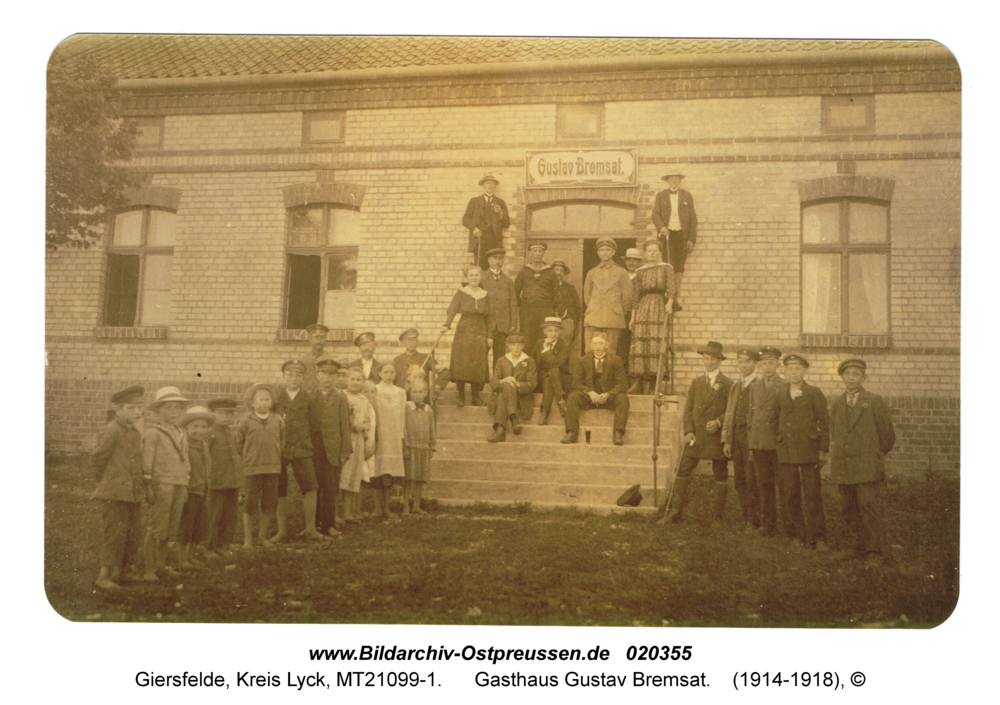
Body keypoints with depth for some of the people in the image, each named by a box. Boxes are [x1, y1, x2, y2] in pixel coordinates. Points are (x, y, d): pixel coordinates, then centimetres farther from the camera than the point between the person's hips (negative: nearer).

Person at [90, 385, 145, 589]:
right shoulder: (111, 432, -13)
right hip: (115, 493, -8)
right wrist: (105, 482, 0)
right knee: (115, 532, -7)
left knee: (134, 532, 11)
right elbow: (97, 459, -10)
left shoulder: (136, 434, 13)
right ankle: (104, 575, 0)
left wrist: (140, 484, 15)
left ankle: (123, 572, 23)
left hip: (133, 493, 8)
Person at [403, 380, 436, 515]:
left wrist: (432, 448, 12)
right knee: (409, 478, -5)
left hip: (424, 448, 4)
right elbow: (403, 428, -6)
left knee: (421, 478, 7)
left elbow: (433, 430, 16)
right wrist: (405, 446, -11)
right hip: (411, 447, -4)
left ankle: (417, 506, 16)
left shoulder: (429, 411, 10)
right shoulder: (406, 408, -3)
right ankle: (406, 506, 3)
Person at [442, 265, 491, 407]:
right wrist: (447, 325, -27)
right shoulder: (461, 293, 1)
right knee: (461, 364, -3)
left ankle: (476, 397, 10)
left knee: (478, 365, 1)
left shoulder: (485, 295, 10)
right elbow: (452, 310, -11)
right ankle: (461, 397, 5)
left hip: (480, 333, 2)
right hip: (463, 331, -2)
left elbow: (488, 317, 12)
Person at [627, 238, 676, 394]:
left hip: (659, 307, -2)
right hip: (642, 308, 2)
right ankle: (638, 382, -7)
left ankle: (654, 383, -9)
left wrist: (669, 303, -22)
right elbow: (635, 294, 14)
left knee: (656, 343, -10)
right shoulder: (640, 271, 16)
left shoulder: (666, 268, 9)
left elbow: (671, 288, -4)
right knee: (639, 343, -7)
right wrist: (633, 315, 7)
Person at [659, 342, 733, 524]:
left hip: (718, 436, -2)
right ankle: (675, 512, 2)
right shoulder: (696, 382, 14)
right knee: (683, 470, -3)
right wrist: (688, 431, -3)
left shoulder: (727, 384, 3)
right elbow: (688, 408, 9)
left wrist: (719, 422, -17)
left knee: (720, 476, 3)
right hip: (696, 436, 2)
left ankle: (717, 515, 12)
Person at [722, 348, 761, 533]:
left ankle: (753, 520, 4)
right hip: (736, 436, 7)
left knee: (752, 480, -5)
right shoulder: (735, 386, 18)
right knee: (739, 480, 9)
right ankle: (745, 517, 18)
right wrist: (726, 440, 12)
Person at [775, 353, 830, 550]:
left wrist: (823, 450, -3)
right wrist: (777, 445, 10)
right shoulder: (780, 395, 11)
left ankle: (817, 538, 3)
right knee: (788, 497, 4)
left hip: (808, 451, -3)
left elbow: (824, 422, 1)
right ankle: (795, 535, 15)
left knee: (813, 497, -3)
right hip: (785, 452, 3)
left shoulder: (814, 394, 1)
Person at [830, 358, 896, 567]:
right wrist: (838, 456, 15)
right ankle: (860, 547, 21)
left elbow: (887, 435, 4)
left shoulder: (874, 401, -1)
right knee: (849, 510, 8)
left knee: (870, 509, -8)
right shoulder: (837, 403, 13)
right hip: (843, 467, 5)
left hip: (867, 467, -5)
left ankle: (874, 553, 0)